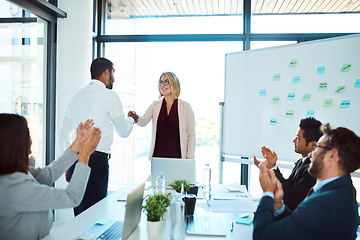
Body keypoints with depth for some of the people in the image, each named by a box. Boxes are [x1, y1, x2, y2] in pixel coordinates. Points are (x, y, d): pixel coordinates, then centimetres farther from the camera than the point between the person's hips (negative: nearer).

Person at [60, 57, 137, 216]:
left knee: (79, 212, 14)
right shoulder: (109, 96, -5)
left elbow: (64, 134, 18)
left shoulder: (77, 96, 14)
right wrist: (131, 119, 23)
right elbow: (123, 132, 1)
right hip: (97, 160, -7)